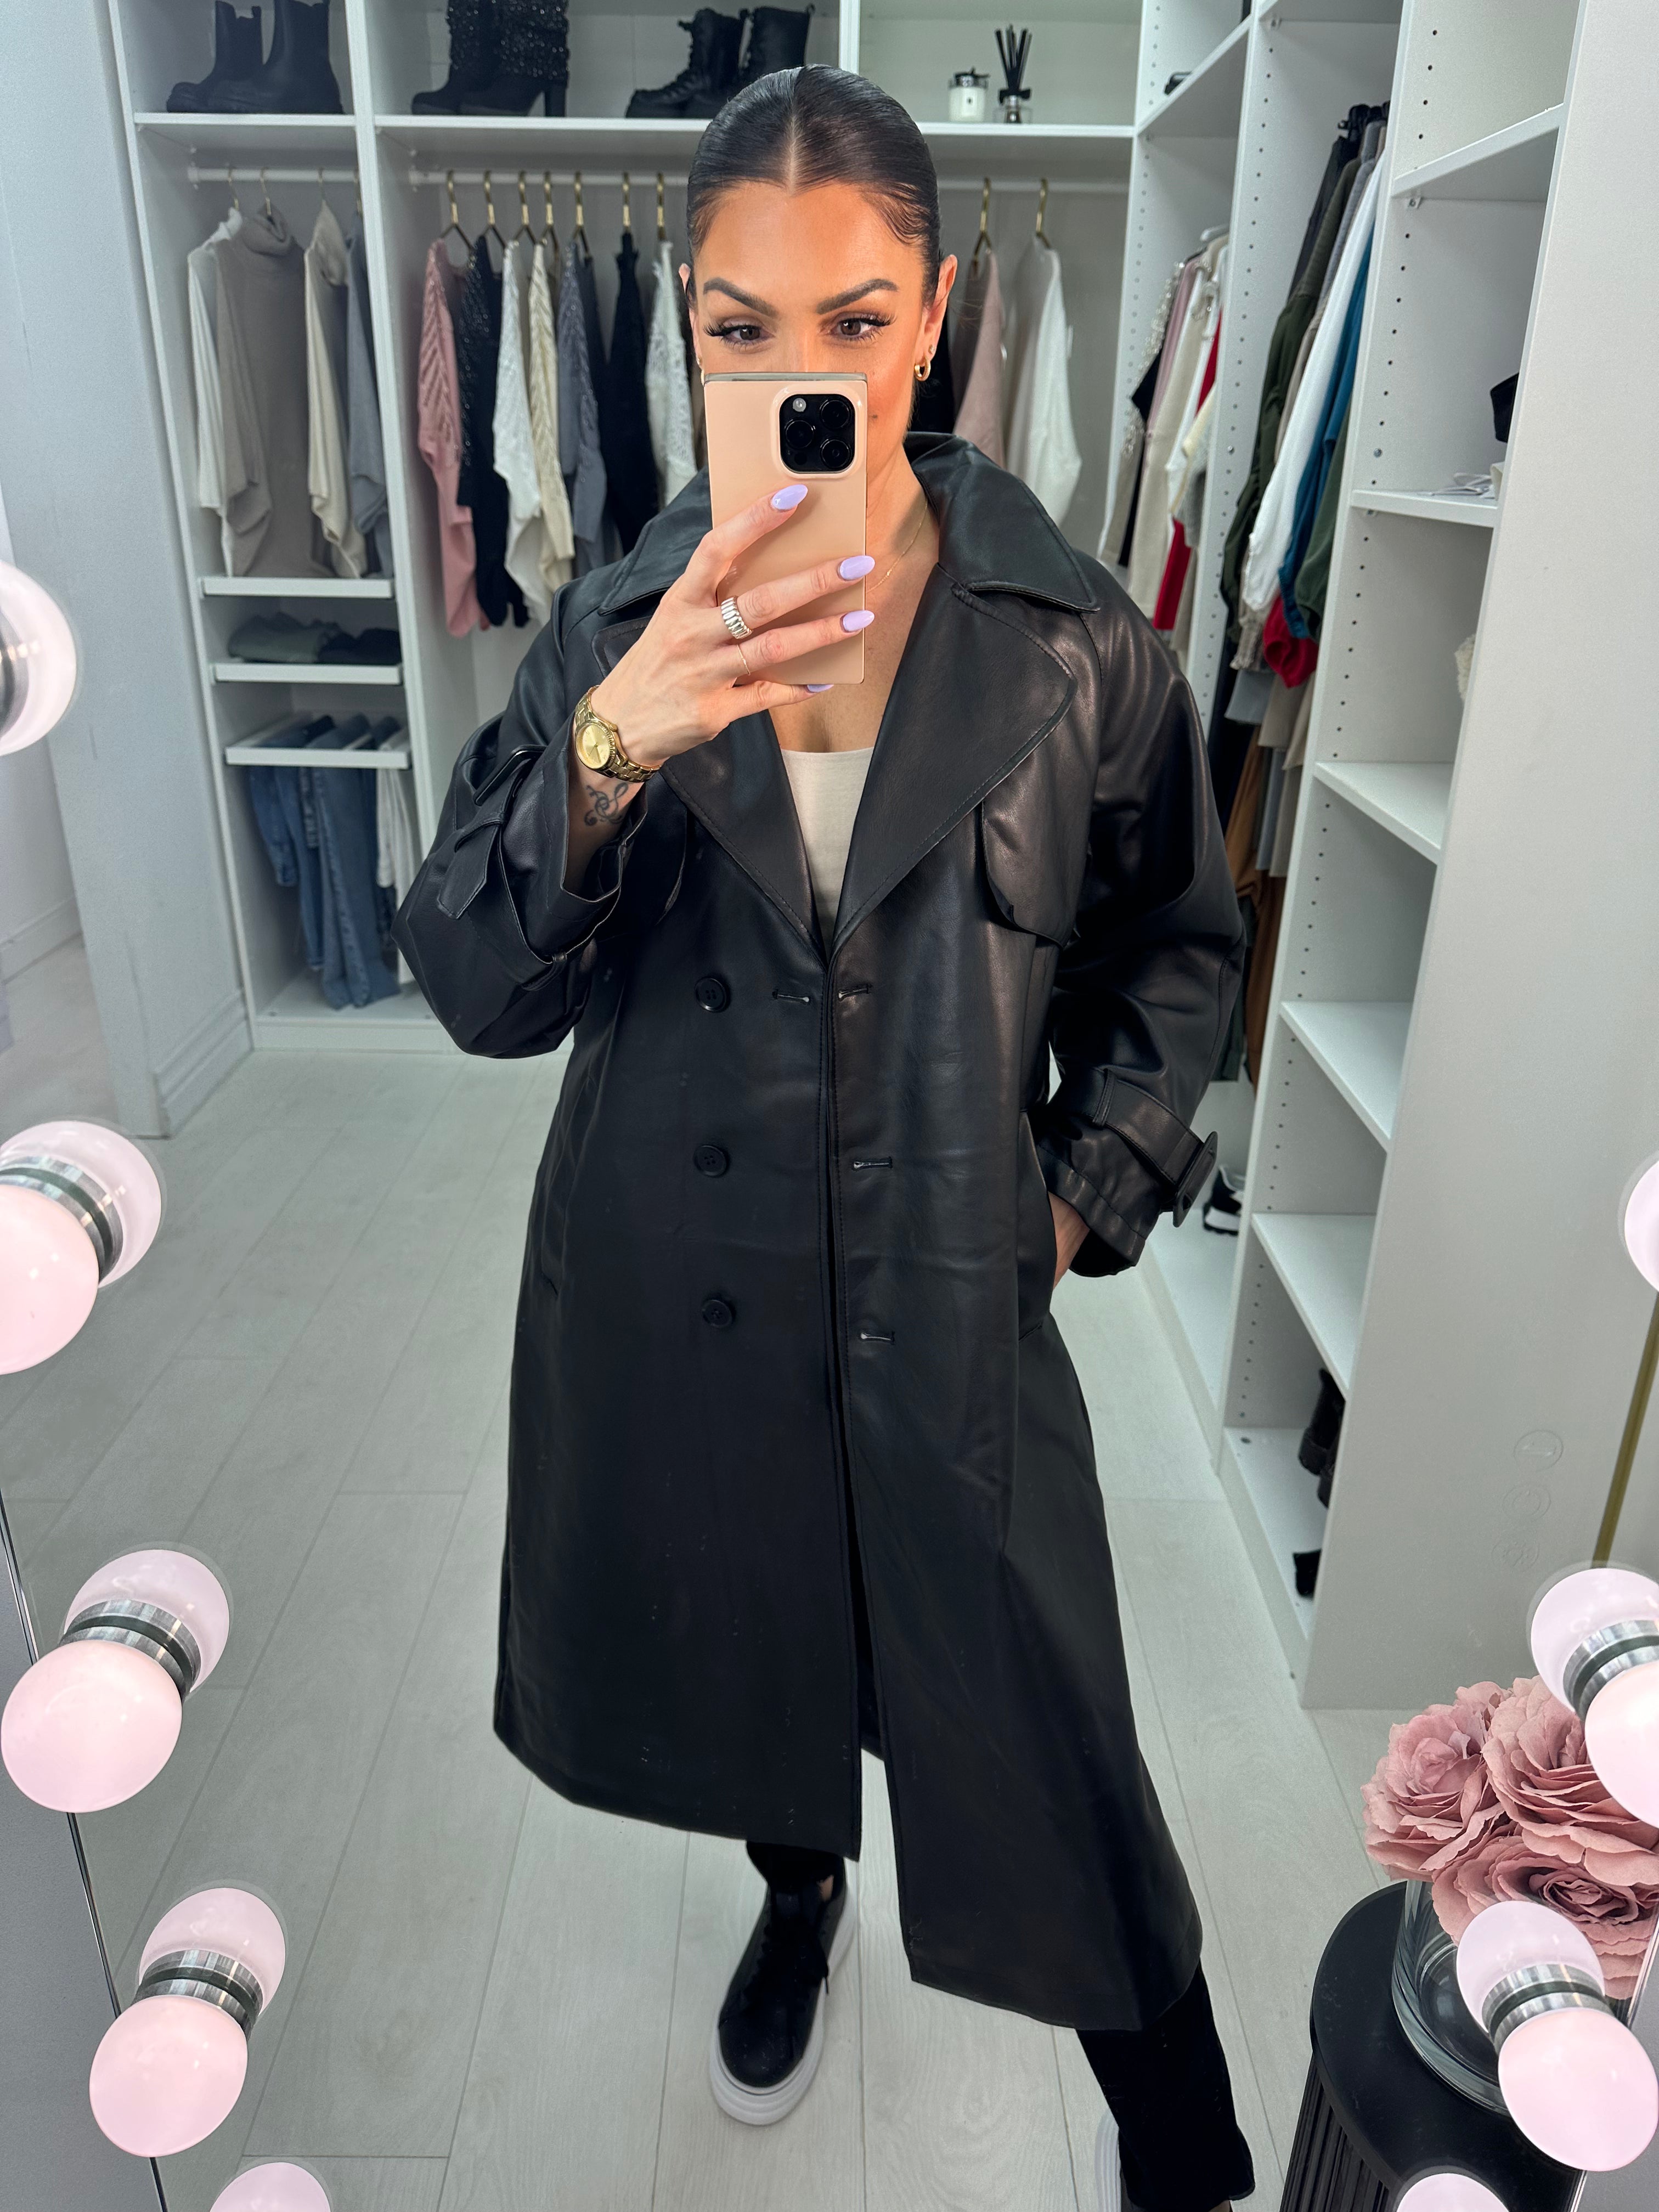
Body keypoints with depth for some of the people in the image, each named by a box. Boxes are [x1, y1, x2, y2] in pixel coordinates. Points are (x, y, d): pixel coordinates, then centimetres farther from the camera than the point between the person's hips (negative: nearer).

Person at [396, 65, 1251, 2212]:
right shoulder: (618, 625, -4)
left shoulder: (1071, 640, -6)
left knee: (1038, 1753, 6)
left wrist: (1087, 1191, -1)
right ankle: (799, 1896, 60)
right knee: (741, 1658, 24)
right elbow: (476, 990, -11)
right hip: (670, 1290, 3)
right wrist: (611, 743, -26)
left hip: (951, 1309, -2)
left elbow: (1174, 945, 7)